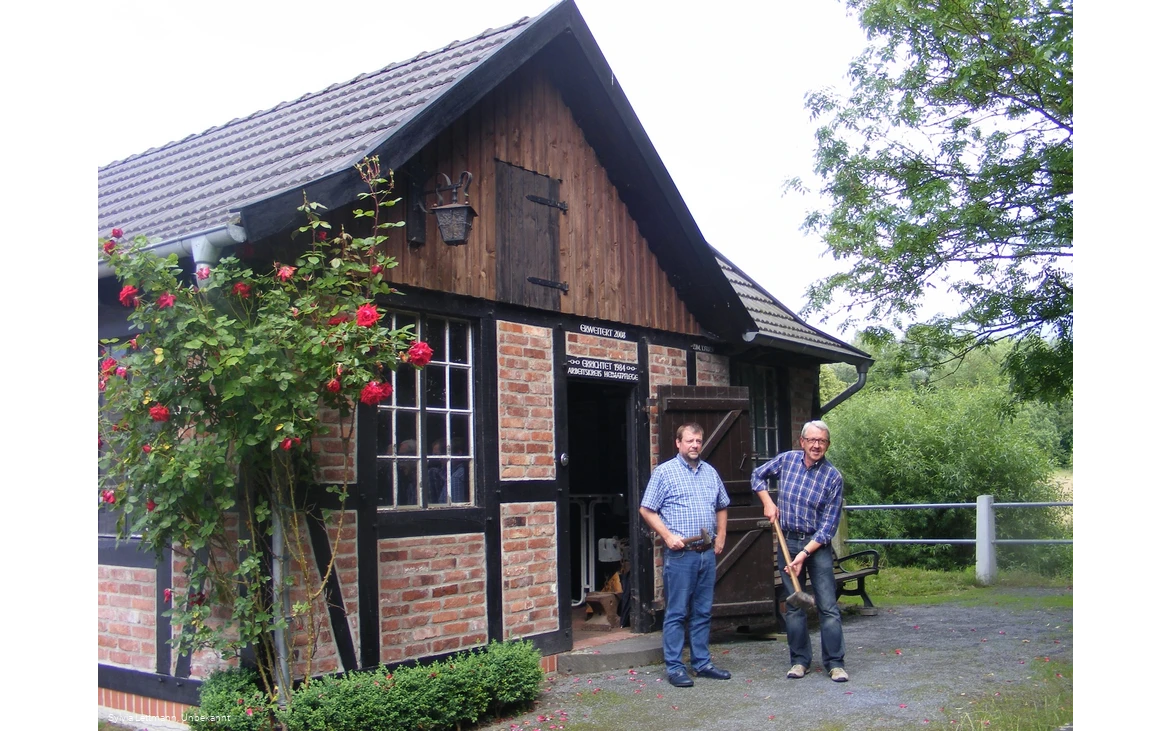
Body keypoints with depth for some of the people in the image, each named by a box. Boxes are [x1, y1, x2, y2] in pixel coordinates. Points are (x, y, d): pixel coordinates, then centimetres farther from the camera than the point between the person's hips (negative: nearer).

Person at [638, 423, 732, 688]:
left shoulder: (710, 472, 14)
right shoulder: (664, 472, -4)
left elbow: (722, 507, 24)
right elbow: (646, 510, -6)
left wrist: (721, 536, 13)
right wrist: (668, 536, -13)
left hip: (707, 553, 6)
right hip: (680, 554, -6)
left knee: (703, 612, 12)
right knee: (676, 613, -1)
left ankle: (702, 663, 21)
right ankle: (674, 667, 6)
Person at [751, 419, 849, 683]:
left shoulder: (833, 478, -10)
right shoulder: (787, 460, -1)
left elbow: (828, 526, -11)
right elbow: (758, 475, 17)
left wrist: (804, 554, -18)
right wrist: (767, 502, 2)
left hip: (817, 545, -3)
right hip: (787, 542, 3)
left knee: (828, 606, -4)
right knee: (793, 606, 7)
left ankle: (835, 663, 4)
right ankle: (800, 660, 16)